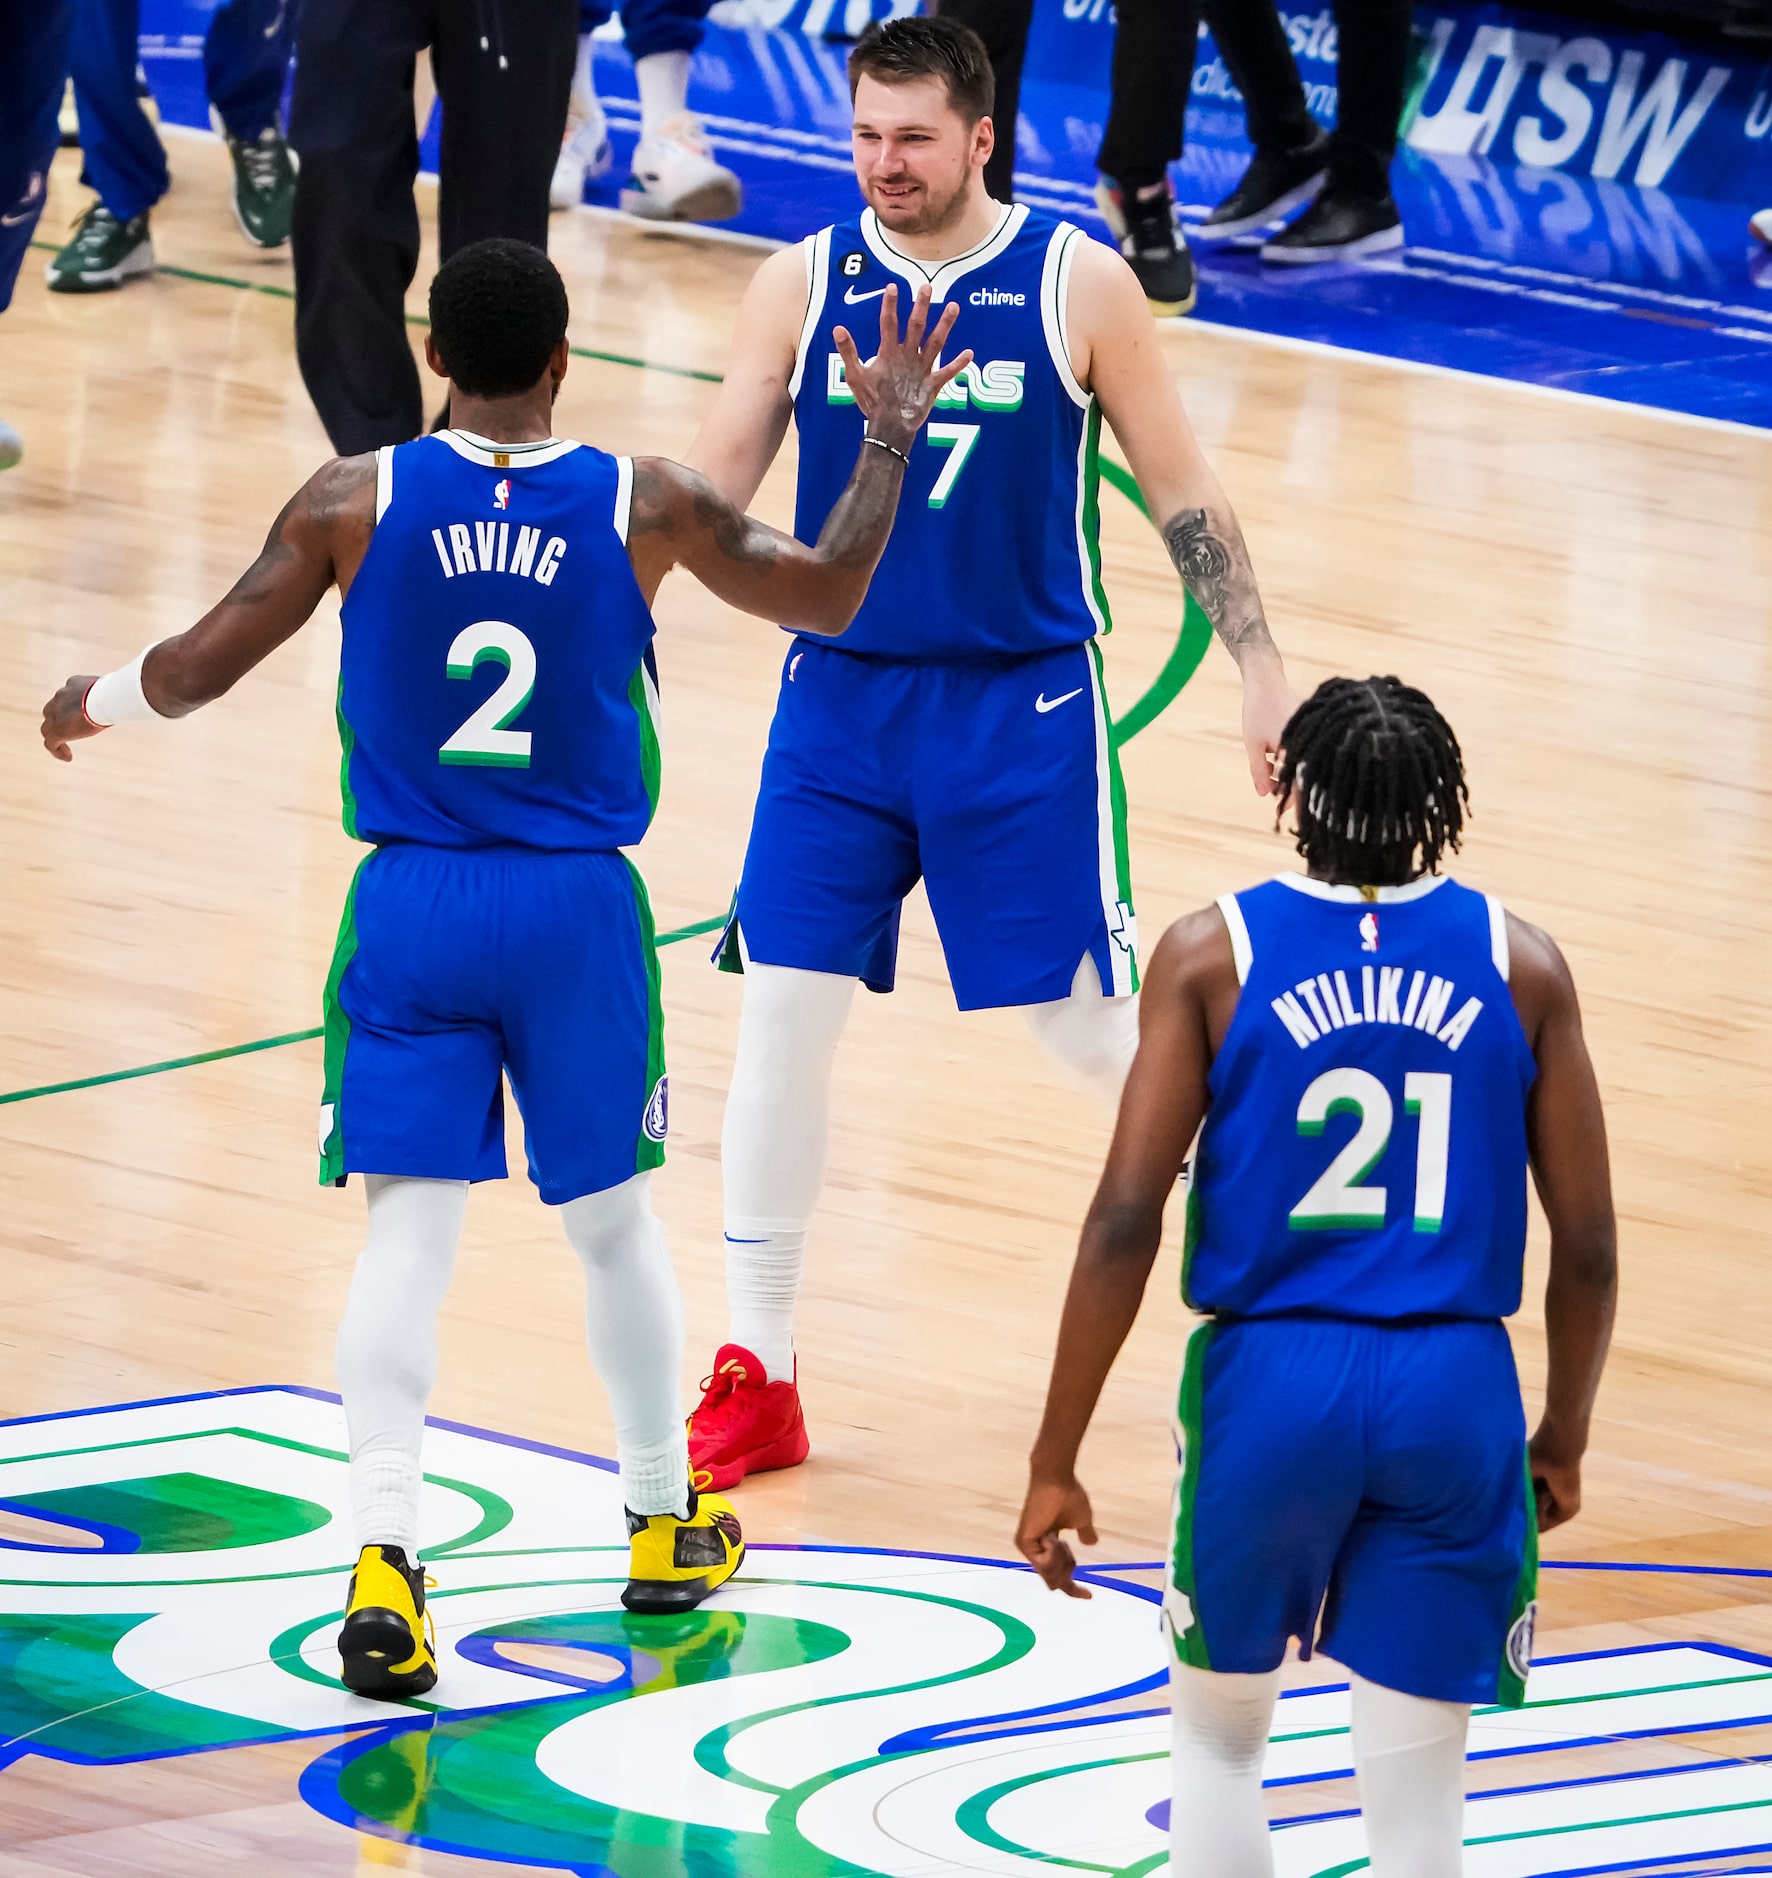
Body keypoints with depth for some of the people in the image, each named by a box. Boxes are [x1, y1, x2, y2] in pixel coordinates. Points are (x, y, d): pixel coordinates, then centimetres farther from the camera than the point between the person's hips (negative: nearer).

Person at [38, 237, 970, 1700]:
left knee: (406, 1233, -2)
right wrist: (891, 436, 20)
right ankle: (663, 1523, 33)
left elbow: (202, 668, -3)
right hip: (581, 912, 1)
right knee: (612, 1218, 18)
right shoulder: (645, 505, -5)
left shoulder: (354, 503, -7)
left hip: (413, 910, -1)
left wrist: (95, 703, 18)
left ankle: (386, 1555, -17)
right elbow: (829, 597, 6)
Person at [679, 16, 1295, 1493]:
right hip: (839, 700, 2)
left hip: (1023, 706, -2)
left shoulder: (1076, 284, -6)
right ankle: (757, 1374, 8)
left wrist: (1263, 673, -3)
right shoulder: (803, 285, 0)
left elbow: (1184, 492, 0)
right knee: (782, 1015, -2)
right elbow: (711, 487, 1)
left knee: (1093, 1026, -1)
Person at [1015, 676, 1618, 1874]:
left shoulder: (1212, 956, -2)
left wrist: (1055, 1462, -1)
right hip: (1454, 1393, 1)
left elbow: (1126, 1220, -7)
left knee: (1219, 1740, 22)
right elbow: (1588, 1245, 3)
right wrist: (1564, 1437, 18)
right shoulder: (1521, 967, 2)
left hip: (1272, 1373, -1)